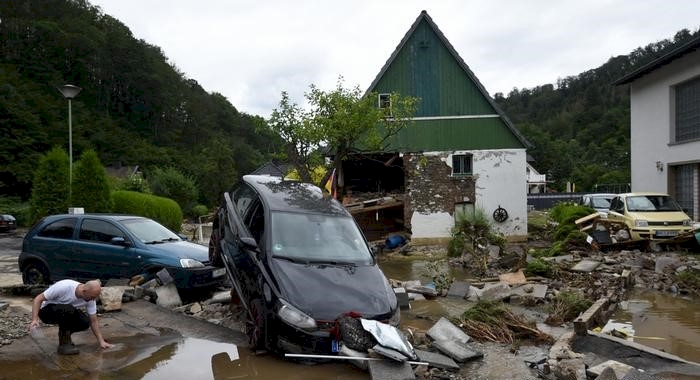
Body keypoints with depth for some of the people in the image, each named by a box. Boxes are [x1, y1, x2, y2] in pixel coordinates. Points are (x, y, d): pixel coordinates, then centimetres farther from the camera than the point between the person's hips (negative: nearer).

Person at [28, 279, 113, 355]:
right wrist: (34, 319, -36)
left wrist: (101, 341, -11)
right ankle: (64, 344, -20)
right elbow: (38, 299, -25)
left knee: (85, 322, -22)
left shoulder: (90, 299, -17)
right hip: (47, 311, -5)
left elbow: (93, 321, -8)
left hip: (67, 312, 5)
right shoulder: (64, 287, -33)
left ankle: (64, 334, 7)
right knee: (68, 309, -36)